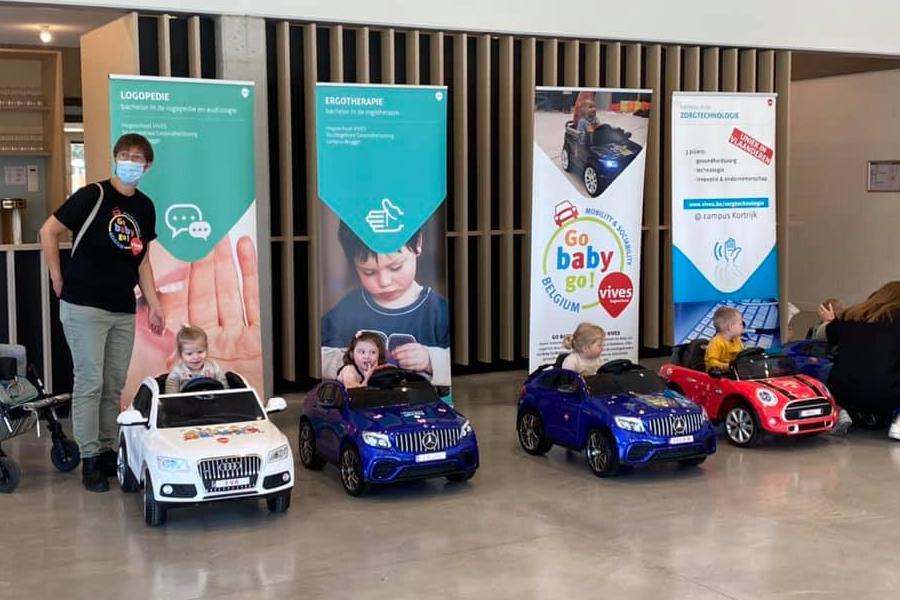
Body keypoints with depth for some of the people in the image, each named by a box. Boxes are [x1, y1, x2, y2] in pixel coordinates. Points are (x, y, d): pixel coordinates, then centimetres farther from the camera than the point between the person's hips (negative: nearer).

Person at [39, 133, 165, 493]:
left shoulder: (145, 207, 9)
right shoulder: (93, 196, -9)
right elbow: (49, 232, -6)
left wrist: (153, 304, 11)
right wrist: (58, 280, -4)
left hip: (124, 311, 6)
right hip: (85, 308, -5)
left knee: (114, 388, 10)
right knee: (90, 384, -4)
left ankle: (108, 452, 19)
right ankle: (89, 459, 4)